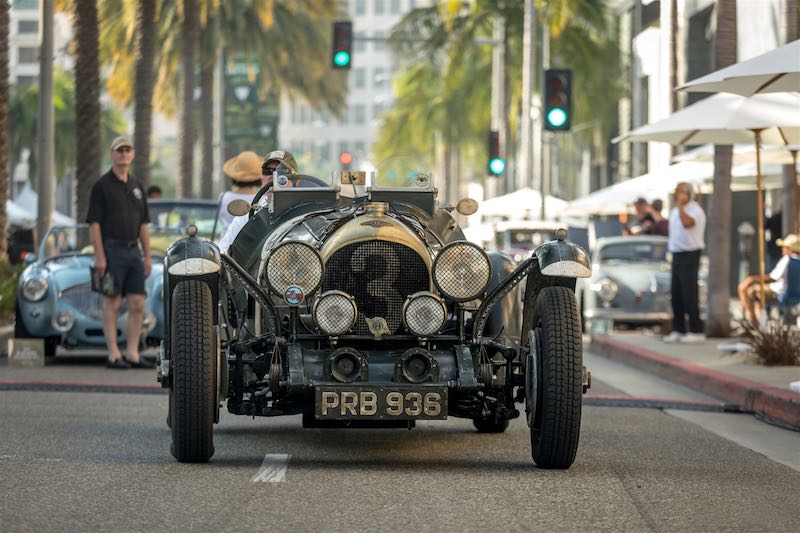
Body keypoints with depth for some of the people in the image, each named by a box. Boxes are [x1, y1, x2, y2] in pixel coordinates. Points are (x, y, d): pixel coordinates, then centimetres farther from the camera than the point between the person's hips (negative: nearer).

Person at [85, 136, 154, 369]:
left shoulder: (136, 187, 15)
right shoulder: (102, 185, -4)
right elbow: (94, 223, -8)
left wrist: (147, 256, 12)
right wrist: (99, 256, -16)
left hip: (133, 251, 6)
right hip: (111, 250, -6)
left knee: (138, 304, 3)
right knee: (112, 304, -3)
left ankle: (133, 353, 8)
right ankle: (113, 355, -1)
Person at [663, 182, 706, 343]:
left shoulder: (695, 210, -11)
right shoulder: (675, 211, 17)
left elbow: (687, 223, -32)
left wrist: (681, 205, -24)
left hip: (689, 255, -9)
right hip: (677, 255, 9)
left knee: (689, 295, -9)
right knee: (676, 295, 9)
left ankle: (696, 331, -5)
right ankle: (678, 330, 14)